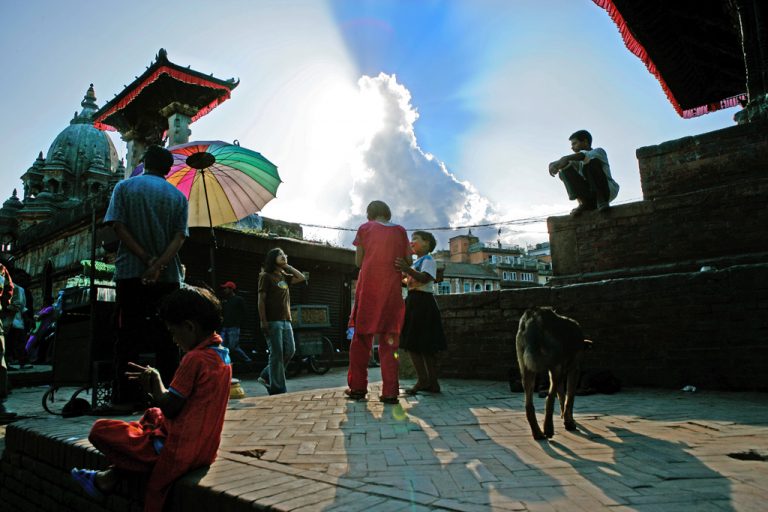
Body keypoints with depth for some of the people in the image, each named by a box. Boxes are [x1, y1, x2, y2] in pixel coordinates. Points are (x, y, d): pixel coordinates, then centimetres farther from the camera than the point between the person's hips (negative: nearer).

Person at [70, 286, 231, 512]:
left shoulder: (195, 358, -22)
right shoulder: (221, 355, 6)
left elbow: (169, 407, -18)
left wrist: (155, 383, -2)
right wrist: (154, 384, 7)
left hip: (180, 450, -9)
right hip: (204, 449, 9)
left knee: (100, 430, -2)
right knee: (152, 416, 32)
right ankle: (110, 477, 28)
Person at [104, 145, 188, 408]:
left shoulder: (125, 187, 7)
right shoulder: (178, 196, 10)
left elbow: (119, 227, -5)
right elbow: (179, 236, -4)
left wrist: (146, 259, -10)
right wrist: (158, 265, -13)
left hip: (131, 272, -1)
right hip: (168, 276, 1)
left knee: (128, 336, 3)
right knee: (166, 337, 6)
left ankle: (125, 396, 3)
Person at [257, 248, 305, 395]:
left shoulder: (285, 276, 18)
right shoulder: (266, 276, -1)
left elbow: (302, 278, 9)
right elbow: (261, 300, -7)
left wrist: (287, 266, 11)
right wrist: (263, 321, -15)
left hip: (286, 321, 7)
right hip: (272, 321, -7)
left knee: (290, 351, 4)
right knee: (277, 354, -6)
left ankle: (266, 376, 19)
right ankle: (278, 389, 1)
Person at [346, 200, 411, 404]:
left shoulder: (364, 228, 6)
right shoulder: (400, 231, 11)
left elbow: (359, 262, 6)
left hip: (368, 287, -1)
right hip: (392, 290, 1)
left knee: (362, 336, 8)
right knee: (389, 340, 4)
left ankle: (358, 387, 10)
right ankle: (390, 391, -1)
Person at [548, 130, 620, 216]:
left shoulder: (599, 151, 5)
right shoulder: (579, 161, 22)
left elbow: (586, 155, -20)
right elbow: (564, 162, 0)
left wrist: (566, 158, -37)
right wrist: (554, 164, -23)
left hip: (608, 189, -5)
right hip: (589, 193, 5)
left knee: (591, 161, -26)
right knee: (565, 170, -8)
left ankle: (602, 199, -23)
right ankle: (586, 202, -16)